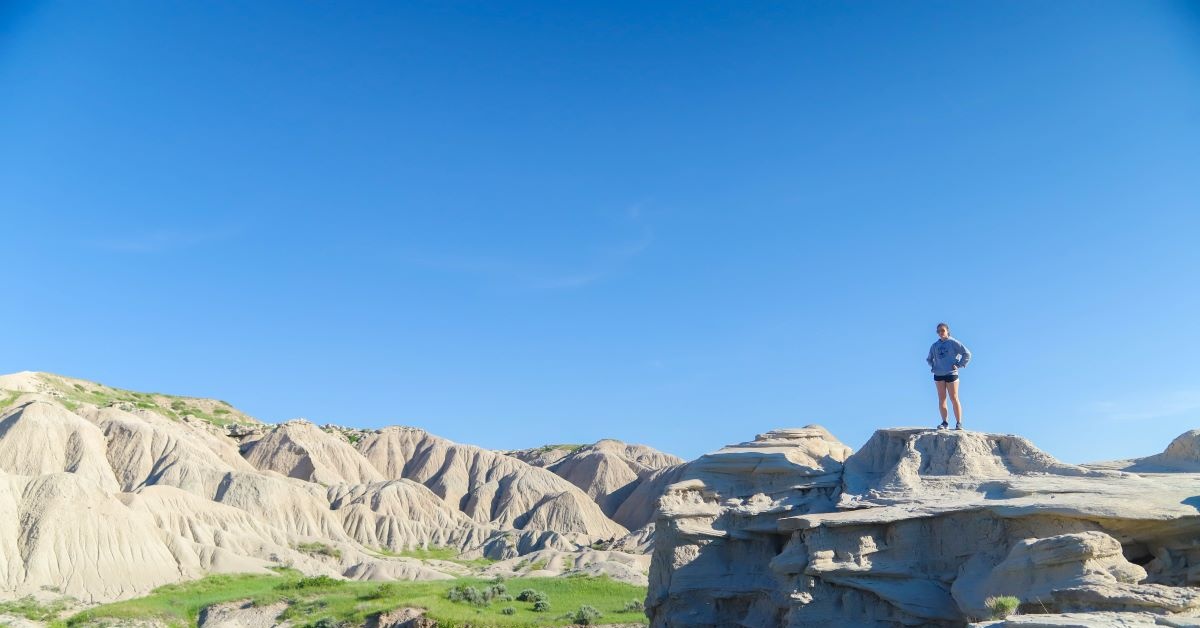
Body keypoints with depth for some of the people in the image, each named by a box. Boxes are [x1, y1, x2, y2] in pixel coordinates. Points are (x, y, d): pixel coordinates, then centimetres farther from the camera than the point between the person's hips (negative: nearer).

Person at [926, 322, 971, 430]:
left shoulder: (953, 343, -2)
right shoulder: (934, 346, 11)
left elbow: (967, 354, -3)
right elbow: (929, 359, 26)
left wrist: (959, 365, -7)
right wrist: (933, 366, 9)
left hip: (951, 374, -5)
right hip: (938, 375, 5)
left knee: (954, 399, -2)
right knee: (941, 399, 4)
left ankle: (958, 423, 3)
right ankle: (944, 422, 8)